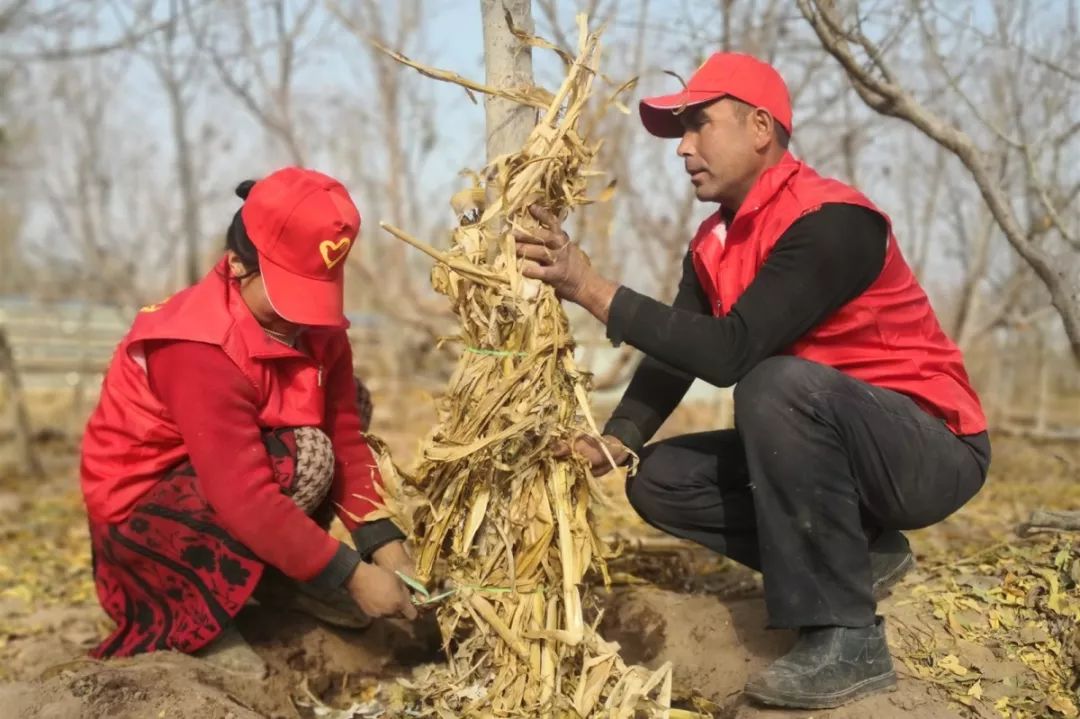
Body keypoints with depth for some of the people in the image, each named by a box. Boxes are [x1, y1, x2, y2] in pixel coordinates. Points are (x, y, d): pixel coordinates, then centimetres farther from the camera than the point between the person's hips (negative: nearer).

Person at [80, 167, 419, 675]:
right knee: (304, 458, -28)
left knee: (351, 400, 0)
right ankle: (194, 618, -15)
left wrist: (385, 546, -18)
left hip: (230, 472, 9)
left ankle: (284, 580, 1)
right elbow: (246, 497, -35)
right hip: (140, 507, -8)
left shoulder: (315, 326, -7)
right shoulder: (200, 350, -31)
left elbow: (346, 438, -7)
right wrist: (351, 576, -32)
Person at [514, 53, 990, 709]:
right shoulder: (713, 243, 4)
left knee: (777, 383, -35)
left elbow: (730, 354, -32)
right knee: (660, 481, -2)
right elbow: (676, 354, -1)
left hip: (931, 452, -8)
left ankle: (846, 638, -24)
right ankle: (858, 553, 6)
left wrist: (592, 287, -31)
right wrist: (613, 442, -19)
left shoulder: (829, 222, -24)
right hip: (829, 443, 8)